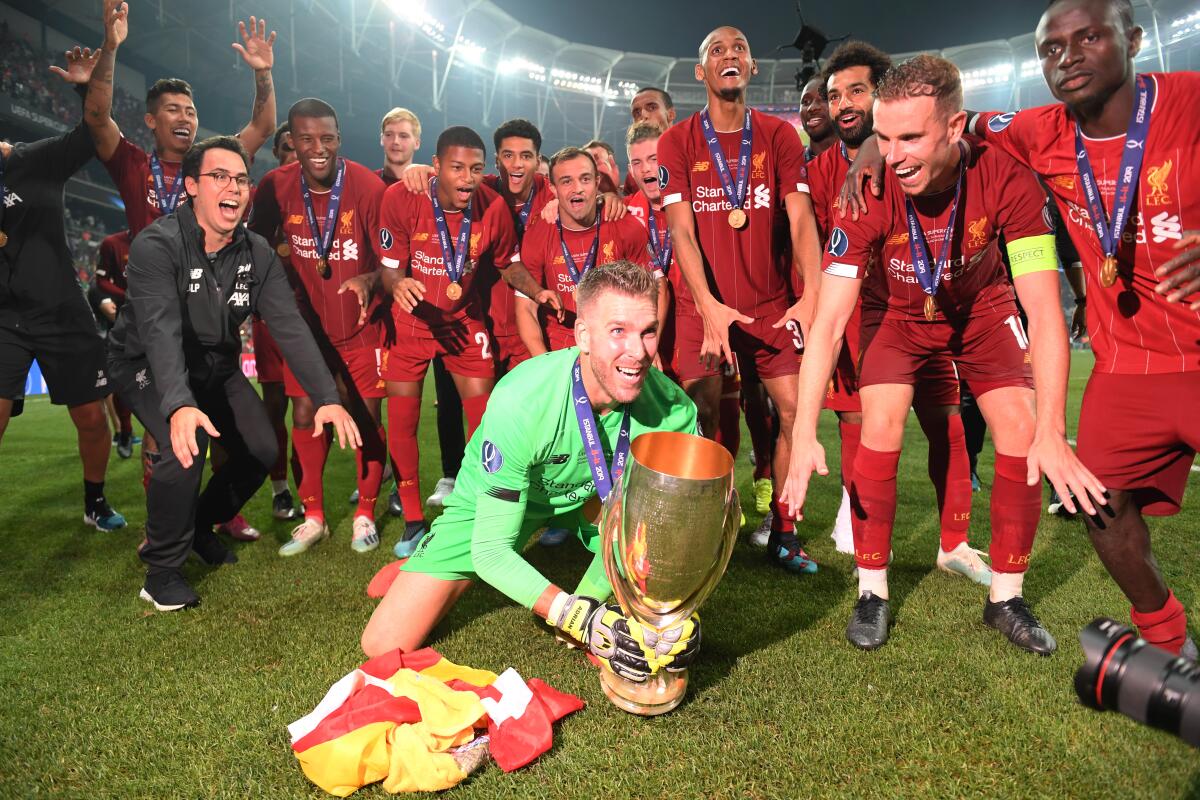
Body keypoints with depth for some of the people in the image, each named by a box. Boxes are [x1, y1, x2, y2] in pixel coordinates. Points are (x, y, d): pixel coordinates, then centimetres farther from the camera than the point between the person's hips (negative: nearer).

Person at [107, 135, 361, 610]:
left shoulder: (257, 254, -9)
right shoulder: (157, 246, -25)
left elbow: (290, 327, -18)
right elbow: (161, 331, -39)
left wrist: (326, 397, -31)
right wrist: (179, 405, -56)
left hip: (216, 367, 6)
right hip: (147, 365, -5)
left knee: (262, 452, -3)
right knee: (188, 445, -29)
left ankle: (199, 526, 26)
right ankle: (162, 567, -6)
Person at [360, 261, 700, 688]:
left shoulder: (672, 407, -26)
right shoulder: (519, 403, -38)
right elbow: (490, 549, -33)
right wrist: (580, 620, -43)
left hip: (586, 497, 4)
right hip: (492, 505, -4)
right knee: (384, 645, -10)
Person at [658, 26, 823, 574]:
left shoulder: (779, 136, 4)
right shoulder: (677, 142, 0)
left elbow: (801, 220, -7)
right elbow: (680, 230, -10)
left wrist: (811, 295, -24)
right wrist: (709, 306, -24)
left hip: (772, 303, 2)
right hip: (706, 305, -1)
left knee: (796, 409, -4)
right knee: (702, 418, -3)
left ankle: (783, 534, 11)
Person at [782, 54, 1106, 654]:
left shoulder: (1007, 181, -30)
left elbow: (1044, 311, -32)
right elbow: (828, 322, -32)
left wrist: (1050, 431, -41)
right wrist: (804, 434, -40)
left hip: (982, 311, 1)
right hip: (901, 316, -1)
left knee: (1021, 436, -12)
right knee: (880, 431, -20)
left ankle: (1005, 598, 7)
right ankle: (872, 592, -2)